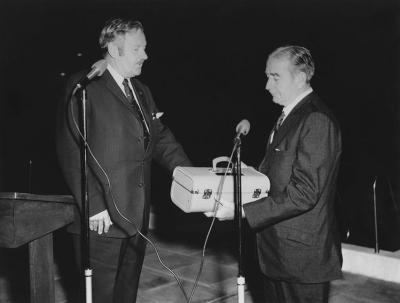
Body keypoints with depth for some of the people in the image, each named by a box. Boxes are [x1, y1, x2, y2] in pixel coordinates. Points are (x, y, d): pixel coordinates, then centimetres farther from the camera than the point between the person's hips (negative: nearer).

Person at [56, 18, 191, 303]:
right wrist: (93, 205, -18)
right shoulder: (83, 88, -9)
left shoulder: (142, 92, 15)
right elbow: (72, 151, -14)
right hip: (102, 217, -7)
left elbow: (160, 137, 14)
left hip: (137, 215, 7)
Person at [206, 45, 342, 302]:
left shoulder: (317, 120, -20)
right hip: (275, 247, 9)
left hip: (301, 254, -9)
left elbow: (303, 194, -25)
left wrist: (241, 211, -26)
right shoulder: (290, 115, 12)